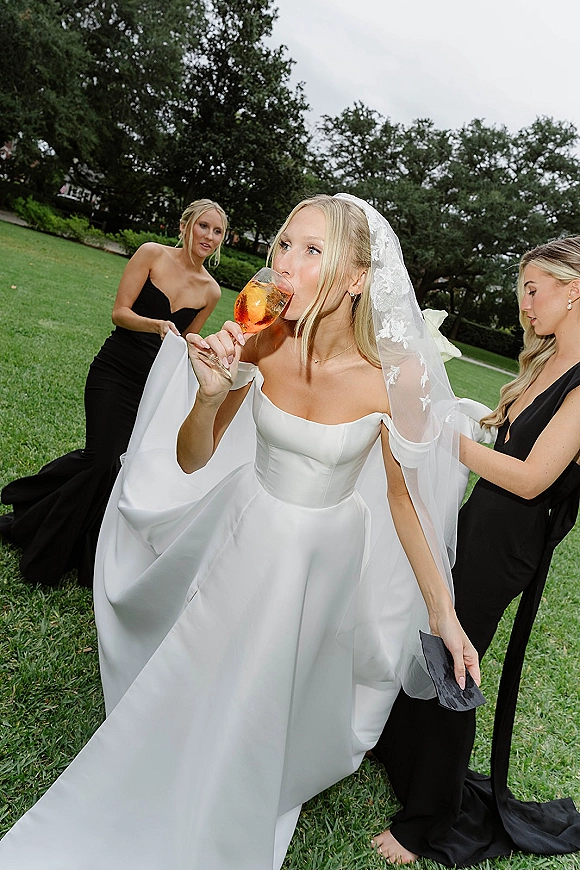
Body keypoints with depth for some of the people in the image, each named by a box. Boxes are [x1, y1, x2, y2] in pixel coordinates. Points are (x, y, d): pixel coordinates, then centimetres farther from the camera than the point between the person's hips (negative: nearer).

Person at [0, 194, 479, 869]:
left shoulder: (396, 373, -24)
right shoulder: (260, 343, -17)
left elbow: (404, 496, -11)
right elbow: (191, 462, -9)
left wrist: (443, 612, -6)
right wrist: (210, 394, -30)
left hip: (329, 554, -1)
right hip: (251, 537, 2)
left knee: (274, 705, 20)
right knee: (190, 691, 19)